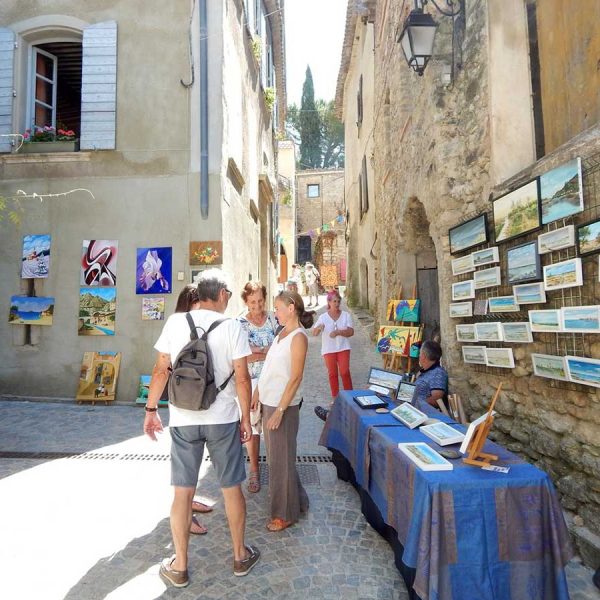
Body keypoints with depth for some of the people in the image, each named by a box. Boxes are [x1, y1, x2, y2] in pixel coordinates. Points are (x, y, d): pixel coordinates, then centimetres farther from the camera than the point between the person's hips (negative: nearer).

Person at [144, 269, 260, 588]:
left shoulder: (175, 322, -3)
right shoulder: (232, 326, -9)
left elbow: (160, 371, -1)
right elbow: (242, 378, -9)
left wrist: (150, 410, 11)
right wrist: (246, 417, 2)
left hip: (183, 420, 2)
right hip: (223, 419, -1)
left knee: (182, 492, 13)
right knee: (231, 488, 15)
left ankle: (179, 567, 29)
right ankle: (241, 556, 33)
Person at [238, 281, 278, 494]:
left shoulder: (274, 319, 1)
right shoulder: (240, 324, -7)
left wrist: (259, 351, -13)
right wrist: (269, 353, -17)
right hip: (251, 382, -2)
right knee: (252, 426, 8)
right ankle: (254, 470, 25)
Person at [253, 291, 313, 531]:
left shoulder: (298, 337, -16)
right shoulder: (282, 333, 9)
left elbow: (296, 378, -19)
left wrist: (279, 410, -20)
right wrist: (257, 392, 16)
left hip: (282, 406, -8)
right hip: (268, 403, 8)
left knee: (281, 460, 6)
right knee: (276, 457, 20)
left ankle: (285, 513, 25)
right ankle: (296, 500, 39)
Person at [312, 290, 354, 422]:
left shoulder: (346, 315, -2)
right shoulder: (323, 317, -3)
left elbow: (351, 332, -7)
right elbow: (314, 333, -8)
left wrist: (338, 332, -23)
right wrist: (318, 327, -32)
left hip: (343, 348, 0)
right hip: (328, 349, 1)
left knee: (345, 372, -4)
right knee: (332, 373, 8)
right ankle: (335, 397, 21)